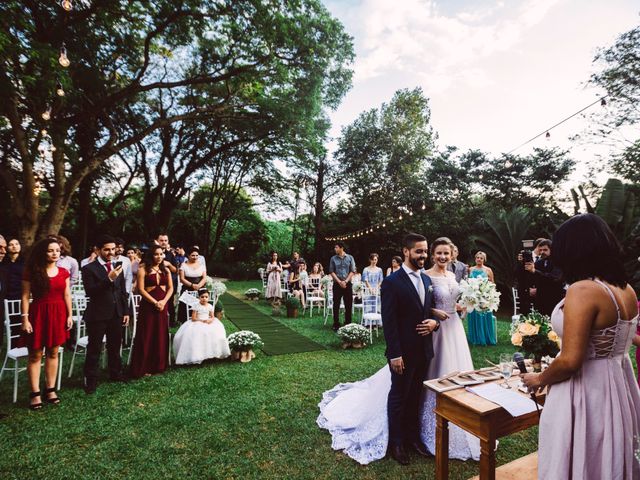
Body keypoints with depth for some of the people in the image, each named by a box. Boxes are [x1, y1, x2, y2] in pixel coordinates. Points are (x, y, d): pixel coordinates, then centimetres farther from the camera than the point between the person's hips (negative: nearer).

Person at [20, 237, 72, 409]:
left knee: (53, 353, 10)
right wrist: (25, 318, -10)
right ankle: (35, 393, 12)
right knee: (35, 355, 3)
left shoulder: (63, 272, 5)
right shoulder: (32, 272, -4)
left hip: (58, 314, 3)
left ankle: (50, 389, 20)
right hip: (38, 314, -3)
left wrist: (69, 315, 4)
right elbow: (25, 297, -5)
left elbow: (67, 295, 8)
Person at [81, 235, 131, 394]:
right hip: (97, 315, -5)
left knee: (115, 346, 17)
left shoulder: (117, 267, 7)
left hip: (116, 314, 5)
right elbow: (90, 292, -19)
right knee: (94, 349, 4)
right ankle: (91, 380, 17)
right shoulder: (89, 268, -8)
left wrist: (126, 311, 8)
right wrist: (109, 279, -28)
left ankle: (115, 373, 32)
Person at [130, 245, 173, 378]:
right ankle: (143, 367, 11)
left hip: (163, 305, 5)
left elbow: (170, 288, 7)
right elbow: (141, 289, -10)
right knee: (146, 336, 0)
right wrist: (155, 302, -15)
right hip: (148, 305, -4)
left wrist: (163, 301, -9)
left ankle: (158, 365, 20)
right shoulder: (143, 269, -4)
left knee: (161, 335, 9)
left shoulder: (166, 270, 10)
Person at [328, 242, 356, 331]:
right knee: (336, 305, 3)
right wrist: (339, 282, -10)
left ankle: (348, 324, 13)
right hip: (337, 284, 0)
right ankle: (336, 325, 12)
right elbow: (331, 271, 1)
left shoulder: (350, 258, 2)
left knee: (348, 305, 3)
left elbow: (353, 271, -1)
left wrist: (345, 281, -12)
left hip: (347, 284, 0)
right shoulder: (333, 258, 3)